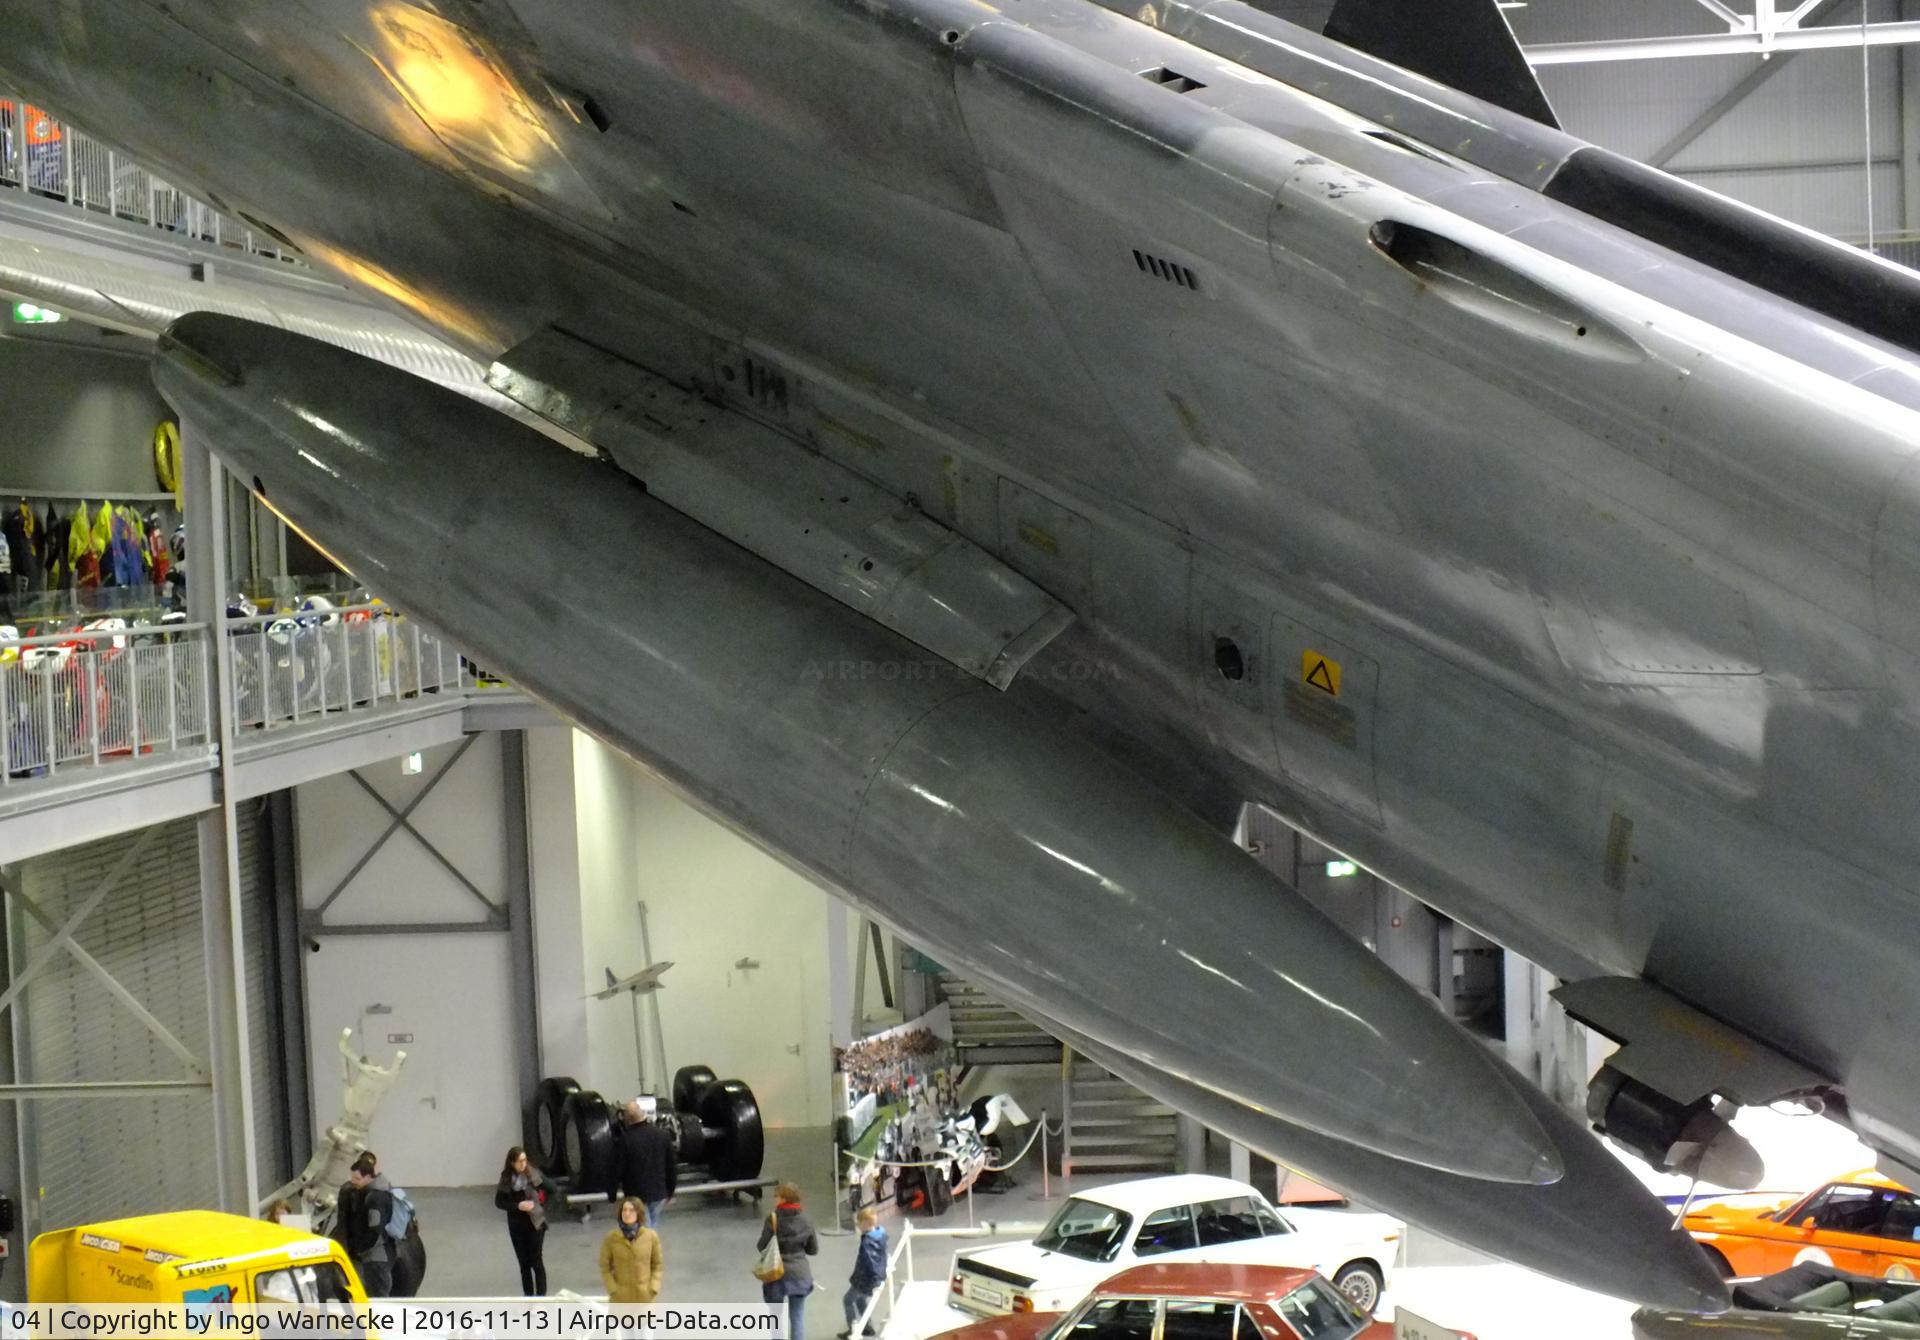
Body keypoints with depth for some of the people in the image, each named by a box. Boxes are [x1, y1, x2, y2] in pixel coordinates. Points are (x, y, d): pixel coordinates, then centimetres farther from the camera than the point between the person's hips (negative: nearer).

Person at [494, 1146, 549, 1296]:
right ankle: (528, 1297, 20)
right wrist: (518, 1206, -17)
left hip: (535, 1223, -3)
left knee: (536, 1262, -1)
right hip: (516, 1225, 3)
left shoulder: (533, 1174, -12)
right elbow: (499, 1201, -3)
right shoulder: (506, 1177, -5)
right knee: (524, 1263, 11)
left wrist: (542, 1209, -9)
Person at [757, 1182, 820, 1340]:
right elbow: (813, 1250, 5)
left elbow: (762, 1247, -13)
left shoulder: (773, 1219, -14)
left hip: (777, 1274, -3)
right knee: (797, 1316, 13)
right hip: (800, 1274, 3)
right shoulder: (806, 1220, -1)